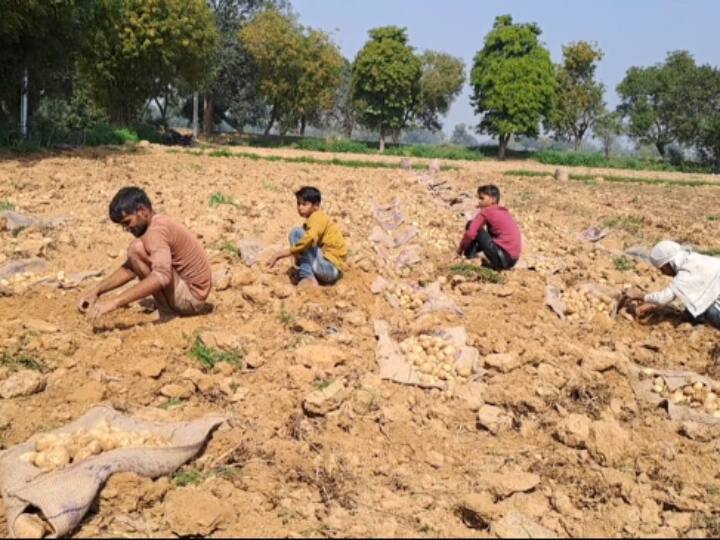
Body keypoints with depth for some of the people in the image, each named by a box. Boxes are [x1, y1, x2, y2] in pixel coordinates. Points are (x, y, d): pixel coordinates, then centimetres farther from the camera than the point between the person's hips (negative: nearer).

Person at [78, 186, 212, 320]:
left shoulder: (156, 230, -22)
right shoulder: (157, 224, 10)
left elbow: (161, 277, -38)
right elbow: (130, 268, 16)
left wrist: (115, 302, -40)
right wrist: (97, 291, 4)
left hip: (191, 296, -10)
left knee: (137, 249, -20)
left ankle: (167, 310, -9)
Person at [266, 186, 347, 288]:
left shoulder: (318, 216, -11)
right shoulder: (312, 220, 19)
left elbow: (310, 239, -29)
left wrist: (281, 254, -25)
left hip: (331, 267, -10)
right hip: (333, 269, 10)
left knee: (296, 233, -13)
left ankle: (308, 278, -16)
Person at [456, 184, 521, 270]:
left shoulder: (485, 212, -4)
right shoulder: (504, 212, 19)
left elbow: (470, 234, -14)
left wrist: (460, 249, 2)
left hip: (501, 258, -8)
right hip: (512, 259, 8)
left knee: (471, 225, -1)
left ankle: (469, 255, 5)